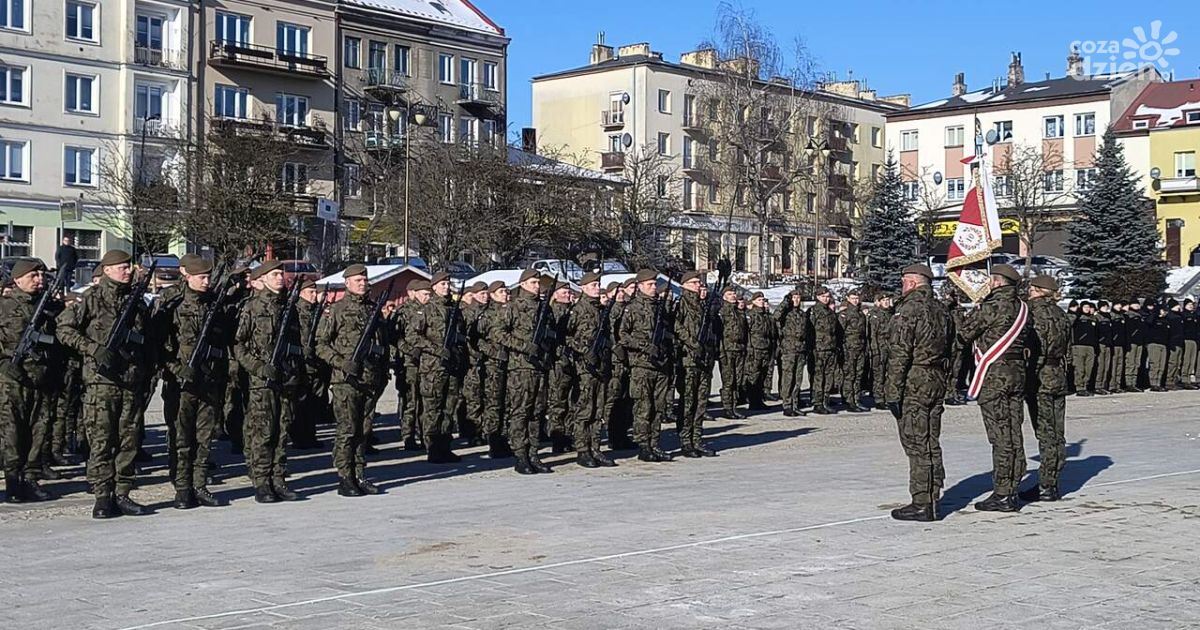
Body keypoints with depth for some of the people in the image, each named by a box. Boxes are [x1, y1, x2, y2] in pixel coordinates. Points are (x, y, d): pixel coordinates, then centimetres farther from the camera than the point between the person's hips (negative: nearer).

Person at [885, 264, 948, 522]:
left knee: (916, 445, -5)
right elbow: (947, 350, 15)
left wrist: (892, 391, -15)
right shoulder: (941, 310, 13)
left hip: (913, 384, -8)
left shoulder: (909, 309, -13)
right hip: (937, 382, 8)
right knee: (932, 444, 12)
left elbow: (899, 354, -17)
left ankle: (921, 505, -3)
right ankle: (932, 500, 16)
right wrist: (943, 382, 17)